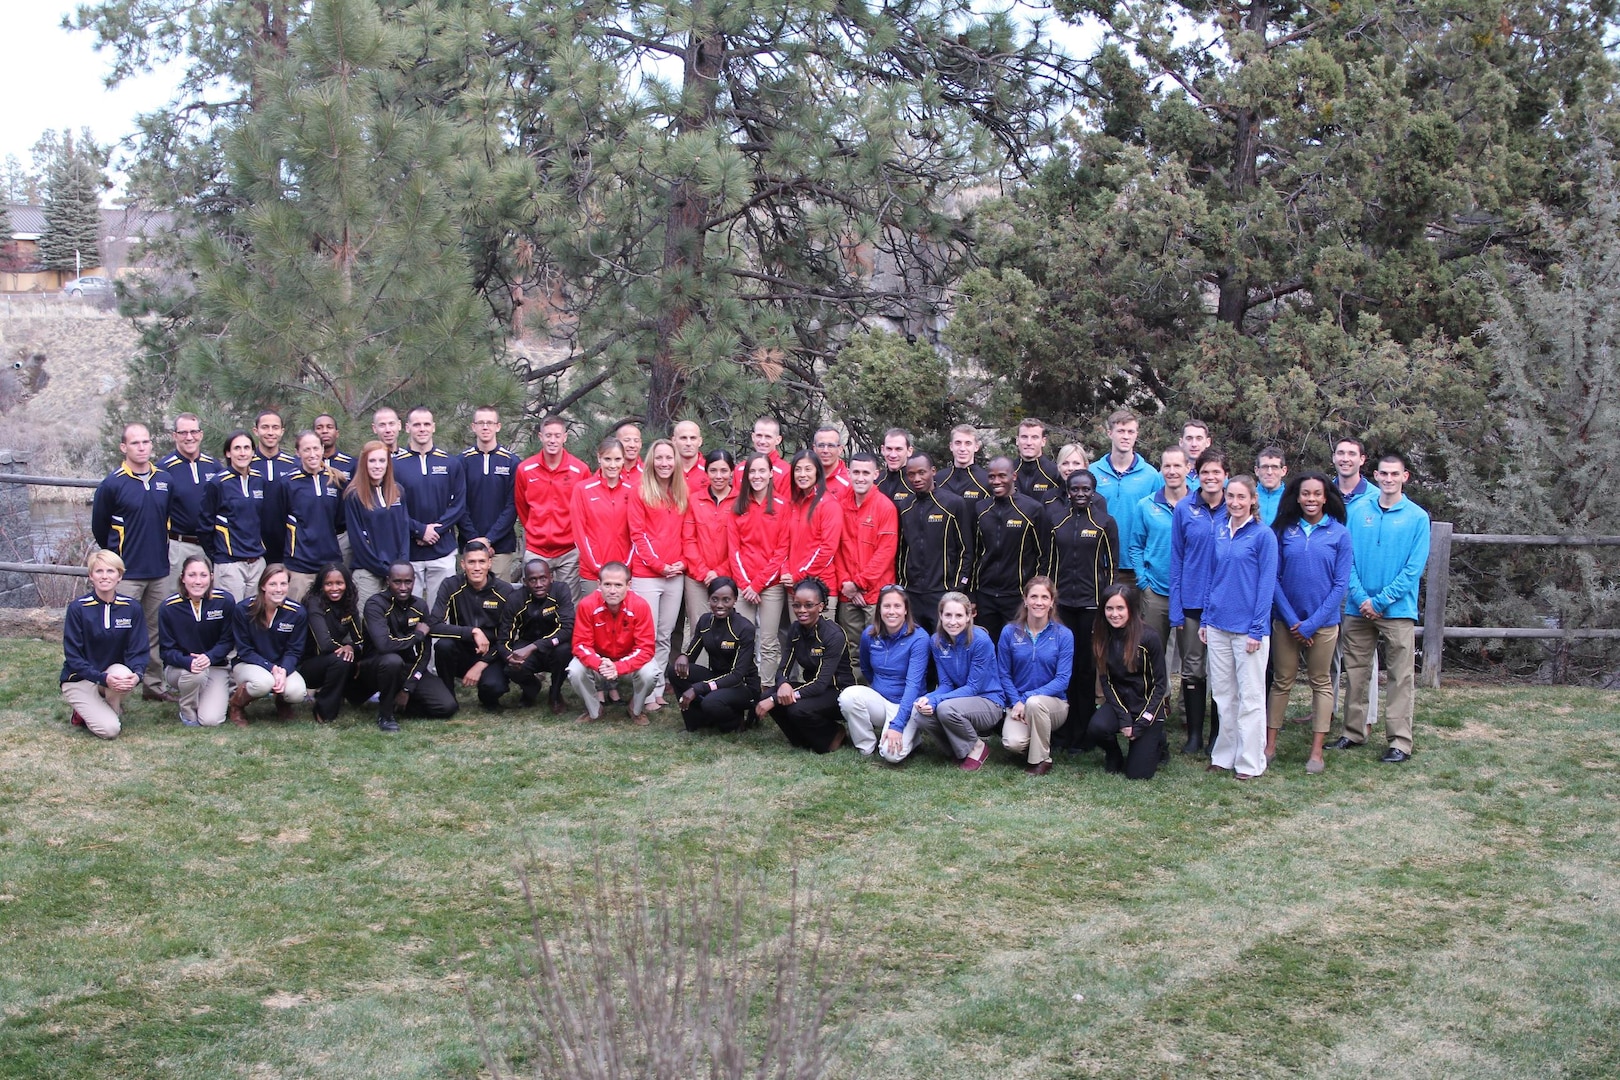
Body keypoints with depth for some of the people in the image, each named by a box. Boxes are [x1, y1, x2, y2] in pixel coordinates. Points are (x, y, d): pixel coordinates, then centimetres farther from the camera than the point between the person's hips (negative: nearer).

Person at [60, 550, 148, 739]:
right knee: (109, 729, -24)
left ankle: (113, 711, -5)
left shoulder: (131, 608, -5)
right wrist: (103, 678, -29)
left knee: (123, 673, -35)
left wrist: (137, 674, -29)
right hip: (79, 679, -3)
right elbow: (72, 656, -14)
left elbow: (139, 651, -5)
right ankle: (85, 712, 10)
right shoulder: (78, 608, -13)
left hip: (115, 673, 3)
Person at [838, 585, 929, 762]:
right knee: (849, 695, -29)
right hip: (878, 700, 4)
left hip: (906, 705, -4)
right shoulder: (869, 635, -1)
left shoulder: (918, 638, -16)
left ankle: (908, 735, 7)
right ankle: (866, 746, -5)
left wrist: (897, 725, -28)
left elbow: (913, 684, -22)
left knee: (892, 754, -29)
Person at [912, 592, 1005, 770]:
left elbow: (973, 688, -18)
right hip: (960, 699, 5)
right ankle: (960, 750, 3)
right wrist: (929, 698, -24)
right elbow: (946, 684, -1)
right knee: (919, 713, -22)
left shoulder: (980, 640, -19)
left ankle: (977, 747, -5)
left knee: (946, 708, -33)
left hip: (989, 703, -5)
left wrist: (935, 700, -29)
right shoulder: (936, 641, -2)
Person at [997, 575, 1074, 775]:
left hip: (1054, 703, -1)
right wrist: (1016, 702, -14)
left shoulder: (1064, 635, -5)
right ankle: (1040, 741, 8)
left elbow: (1062, 680, -10)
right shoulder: (1010, 632, -1)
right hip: (1018, 704, 1)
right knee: (1013, 742, -30)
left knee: (1035, 703, -37)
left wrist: (1027, 698, -20)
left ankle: (1041, 759, -14)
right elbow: (1004, 674, 2)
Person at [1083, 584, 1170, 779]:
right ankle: (1114, 755, 5)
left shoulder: (1149, 637, -14)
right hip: (1118, 703, 3)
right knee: (1096, 728, -31)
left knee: (1137, 774, -10)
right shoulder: (1099, 637, -4)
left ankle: (1155, 743, 24)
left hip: (1147, 705, -3)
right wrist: (1124, 718, -14)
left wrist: (1141, 724, -14)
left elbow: (1159, 684, -9)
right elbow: (1106, 682, -3)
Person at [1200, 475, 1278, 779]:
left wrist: (1257, 629, -12)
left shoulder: (1263, 535, -6)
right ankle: (1224, 754, 20)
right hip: (1218, 626, 5)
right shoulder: (1219, 531, 9)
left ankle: (1249, 762, 7)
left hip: (1248, 628, -5)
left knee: (1250, 695, 1)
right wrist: (1205, 619, 11)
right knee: (1223, 693, 11)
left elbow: (1267, 584, -8)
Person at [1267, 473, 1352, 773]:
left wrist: (1312, 623, -11)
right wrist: (1292, 620, -10)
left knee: (1321, 683, 8)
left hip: (1323, 622, -1)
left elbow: (1341, 584, -5)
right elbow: (1273, 578, -1)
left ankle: (1316, 751, 12)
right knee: (1281, 682, 7)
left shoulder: (1339, 533, -3)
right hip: (1286, 621, 1)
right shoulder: (1283, 531, 0)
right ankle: (1269, 745, 14)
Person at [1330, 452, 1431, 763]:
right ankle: (1353, 732, 20)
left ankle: (1400, 741, 1)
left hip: (1397, 610, -3)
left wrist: (1380, 601, -11)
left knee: (1400, 677, -1)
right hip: (1358, 608, 3)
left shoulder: (1417, 517, -1)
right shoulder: (1356, 510, 6)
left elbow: (1415, 568, -6)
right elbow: (1346, 558, 3)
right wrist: (1360, 598, -10)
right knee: (1355, 672, 9)